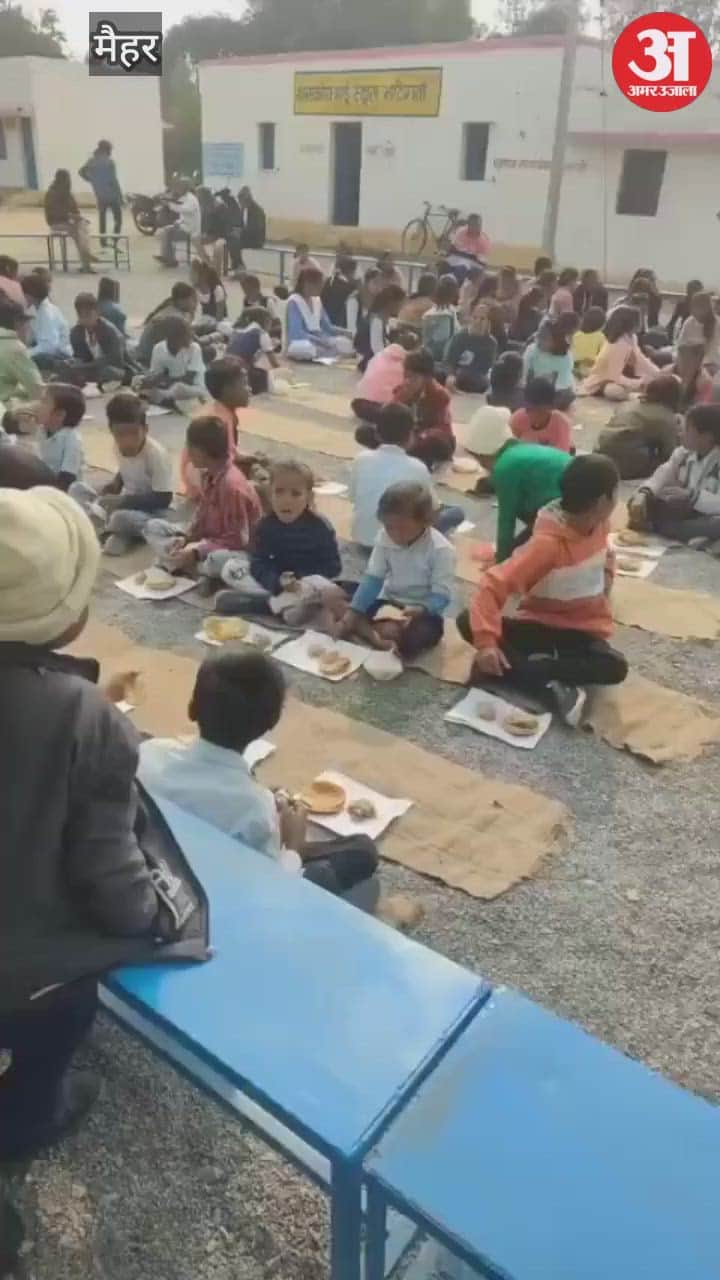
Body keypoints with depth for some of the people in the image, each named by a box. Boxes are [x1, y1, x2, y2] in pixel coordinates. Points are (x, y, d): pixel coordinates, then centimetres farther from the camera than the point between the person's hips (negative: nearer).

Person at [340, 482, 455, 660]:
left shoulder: (441, 550, -21)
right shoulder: (384, 538, -7)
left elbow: (441, 596, -22)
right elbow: (373, 578, -7)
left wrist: (418, 611, -43)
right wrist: (353, 610, -21)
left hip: (424, 611, -4)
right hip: (389, 602, 5)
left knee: (417, 635, -37)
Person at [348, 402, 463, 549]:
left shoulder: (360, 460, -5)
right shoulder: (417, 468, -14)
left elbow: (354, 499, 8)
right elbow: (433, 512, -4)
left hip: (362, 538, 4)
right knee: (457, 512, 12)